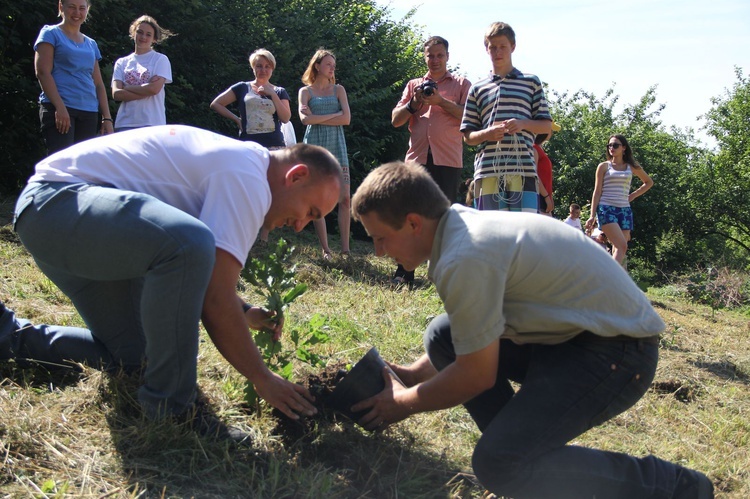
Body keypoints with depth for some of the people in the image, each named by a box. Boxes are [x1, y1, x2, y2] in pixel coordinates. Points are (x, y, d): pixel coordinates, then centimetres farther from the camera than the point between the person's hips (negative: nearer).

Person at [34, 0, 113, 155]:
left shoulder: (91, 44, 22)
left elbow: (98, 84, 20)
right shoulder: (51, 34, 6)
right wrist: (60, 107, -16)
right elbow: (42, 72, -5)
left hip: (89, 113, 6)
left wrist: (107, 118, 10)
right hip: (59, 109, -5)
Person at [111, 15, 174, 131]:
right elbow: (116, 94, 2)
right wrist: (146, 90, -7)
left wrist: (127, 88, 0)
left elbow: (154, 88, -8)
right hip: (125, 123, 3)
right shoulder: (122, 62, 15)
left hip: (152, 124, -3)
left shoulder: (160, 59, 7)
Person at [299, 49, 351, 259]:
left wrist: (317, 118, -5)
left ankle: (345, 248, -4)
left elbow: (346, 118, 0)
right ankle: (325, 250, 1)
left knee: (344, 198, -8)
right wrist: (333, 115, -6)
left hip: (336, 146, 1)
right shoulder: (305, 91, 10)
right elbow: (305, 119, -7)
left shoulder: (338, 89, 14)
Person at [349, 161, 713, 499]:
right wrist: (412, 374, 14)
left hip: (616, 352, -10)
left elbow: (477, 376, -16)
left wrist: (405, 403, -1)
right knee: (442, 336, 5)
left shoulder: (464, 260, -25)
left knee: (498, 466, -19)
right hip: (572, 332, 10)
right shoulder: (465, 226, 6)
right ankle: (519, 442, 11)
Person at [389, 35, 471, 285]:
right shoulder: (413, 85, 20)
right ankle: (404, 271, 4)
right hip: (417, 158, 3)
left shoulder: (462, 84, 12)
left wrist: (441, 101, -10)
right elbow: (396, 120, 14)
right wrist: (414, 103, -3)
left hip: (448, 160, -2)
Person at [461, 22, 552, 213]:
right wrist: (487, 134, -8)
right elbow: (468, 136, 14)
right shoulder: (477, 89, 16)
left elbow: (547, 125, 12)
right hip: (487, 170, 2)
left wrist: (523, 124, -8)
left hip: (522, 169, -1)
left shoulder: (531, 82, 14)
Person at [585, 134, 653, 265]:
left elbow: (649, 182, 28)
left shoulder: (632, 167, 14)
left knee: (618, 250, -1)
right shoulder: (604, 166, 6)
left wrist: (633, 195, 14)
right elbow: (597, 192, 4)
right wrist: (592, 215, -4)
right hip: (606, 209, -4)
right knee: (622, 246, -22)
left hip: (624, 210, 4)